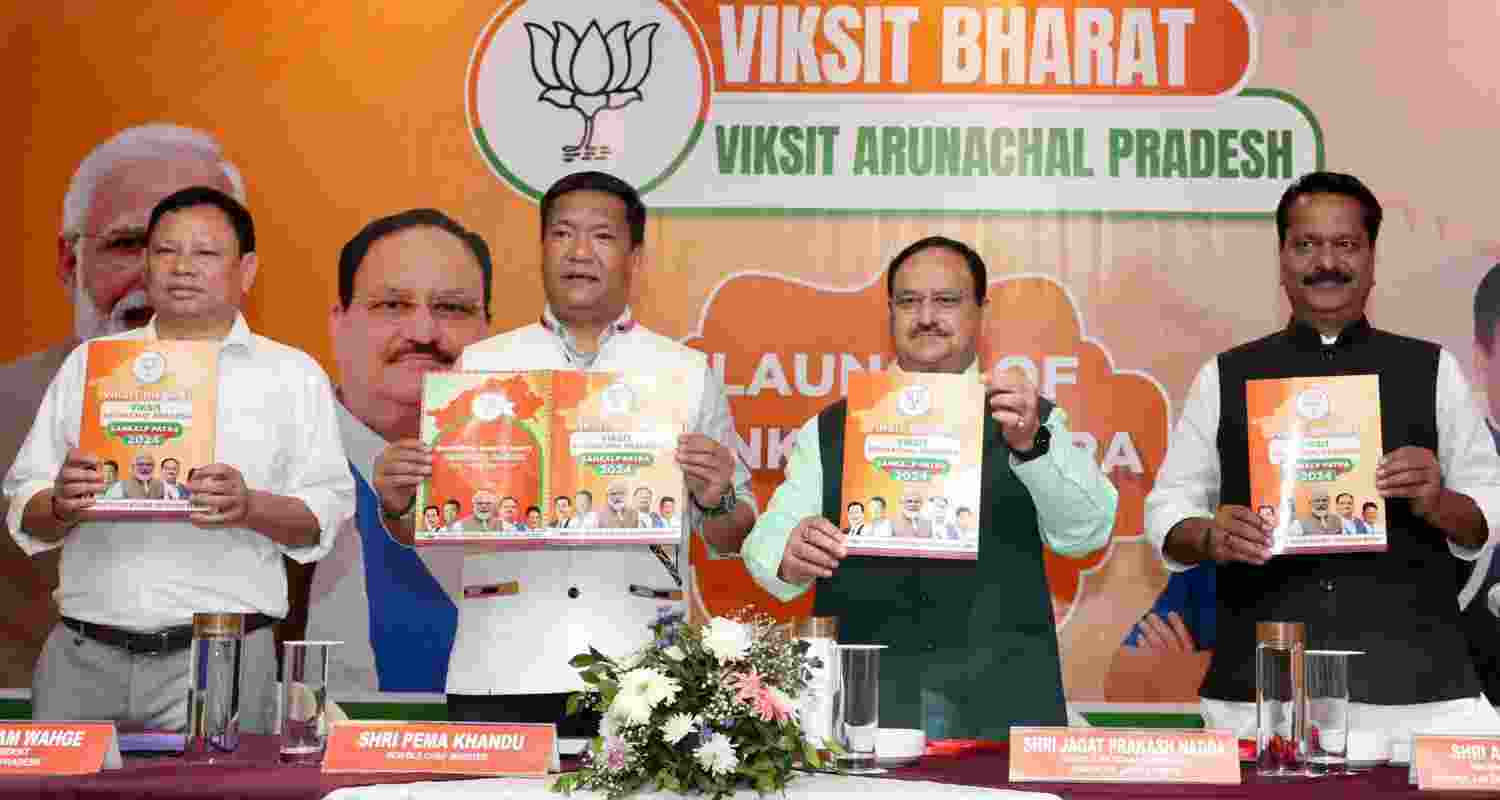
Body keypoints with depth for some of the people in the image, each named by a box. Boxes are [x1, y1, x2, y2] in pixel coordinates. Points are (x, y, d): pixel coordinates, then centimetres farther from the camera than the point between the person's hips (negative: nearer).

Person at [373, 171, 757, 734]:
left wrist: (715, 501, -9)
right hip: (501, 674, 1)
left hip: (642, 680, 0)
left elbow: (732, 540, 12)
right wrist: (397, 495, -7)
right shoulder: (481, 365, 11)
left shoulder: (688, 372, 9)